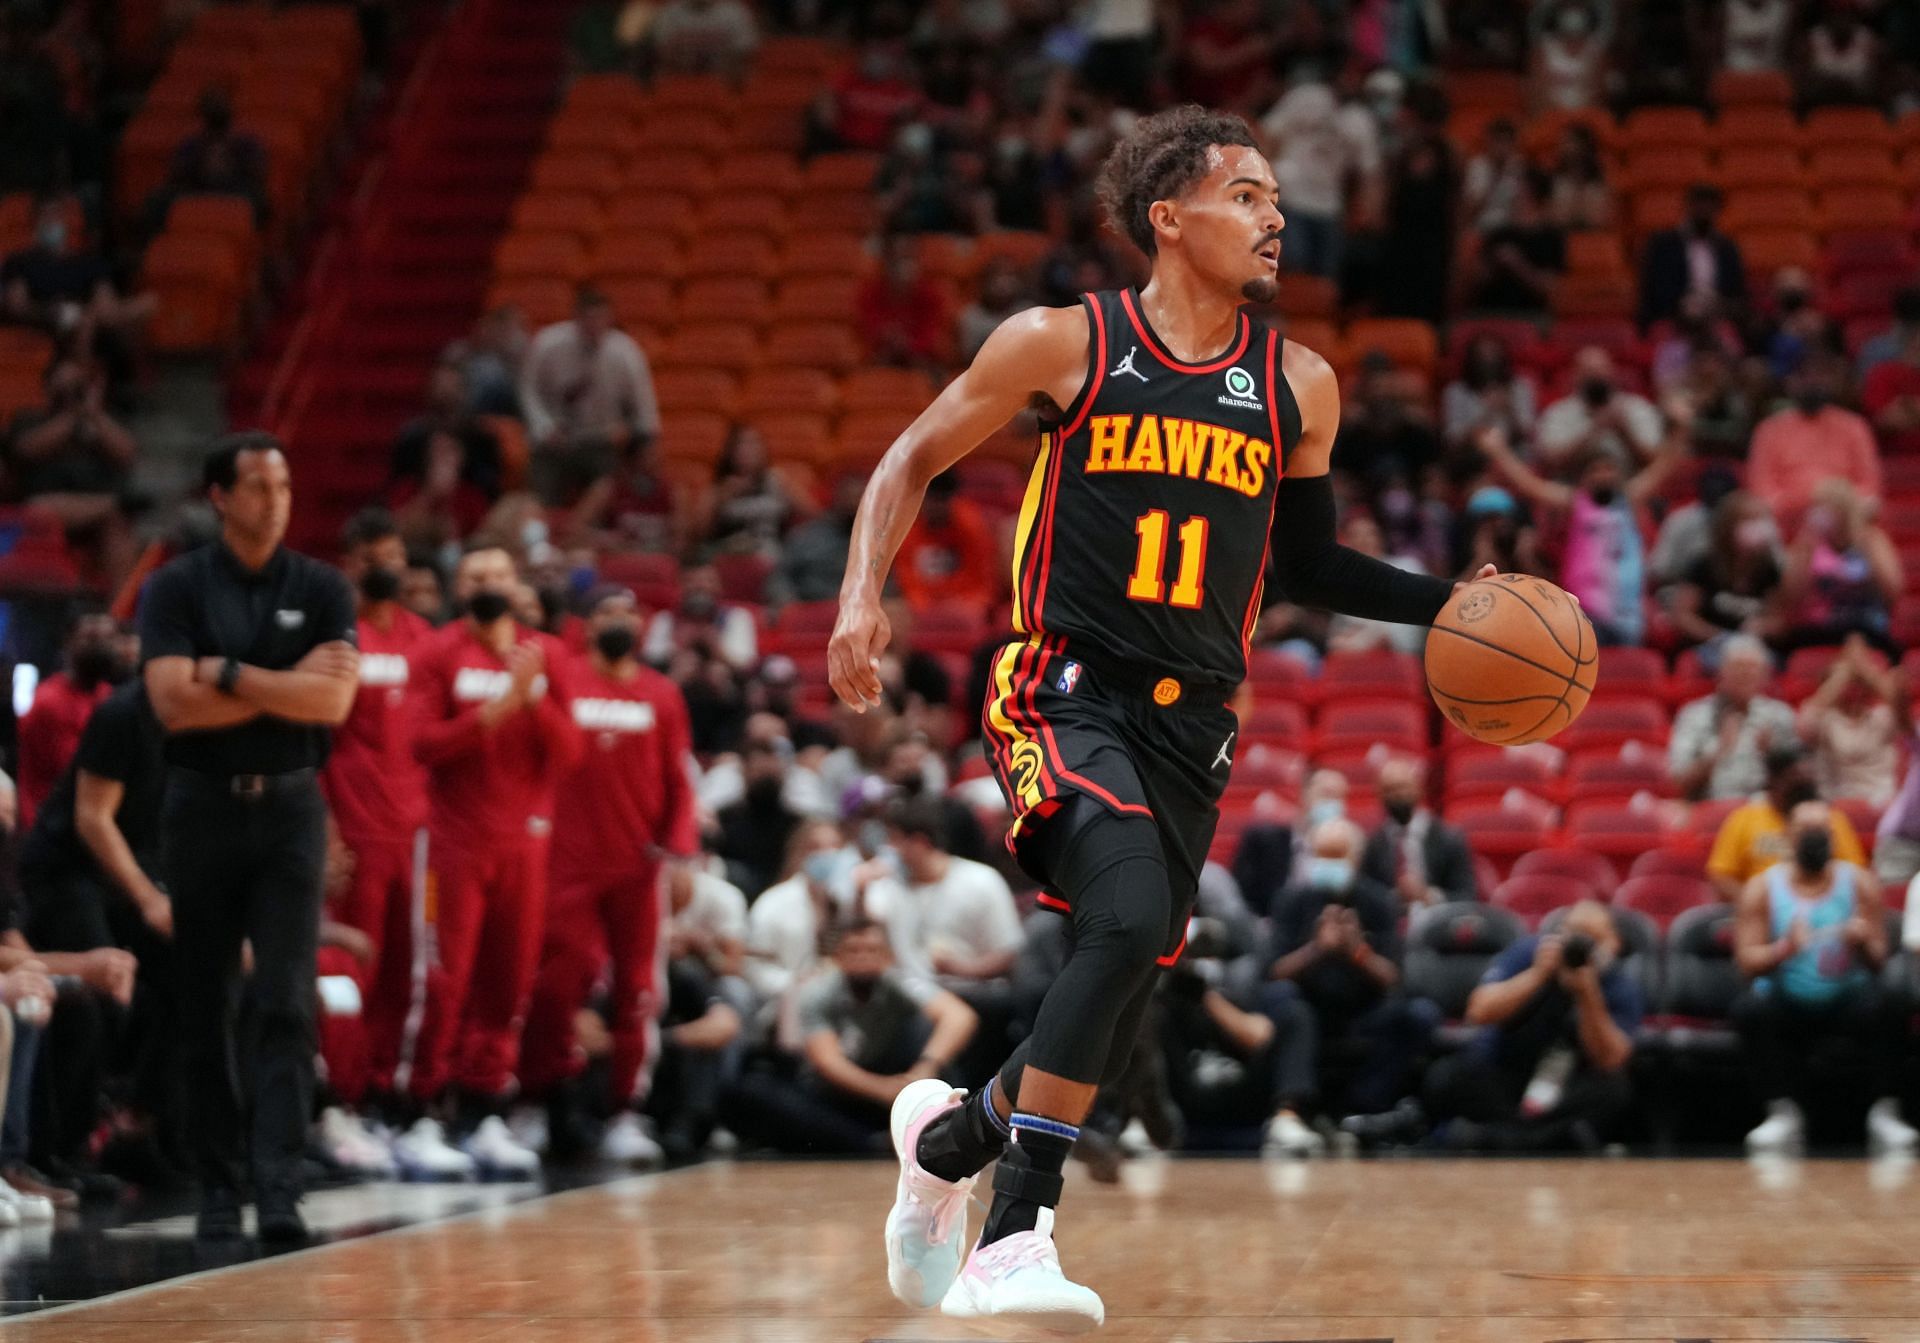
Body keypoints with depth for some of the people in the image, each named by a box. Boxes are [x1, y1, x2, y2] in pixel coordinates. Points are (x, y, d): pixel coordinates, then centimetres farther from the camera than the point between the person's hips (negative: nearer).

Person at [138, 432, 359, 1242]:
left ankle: (280, 1190, -13)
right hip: (202, 805, 0)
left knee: (285, 1005, -9)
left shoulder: (322, 590, 4)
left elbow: (334, 702, -9)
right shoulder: (176, 589, 0)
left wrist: (228, 674, -11)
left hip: (289, 807, 0)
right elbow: (174, 704, -13)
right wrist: (288, 685, -10)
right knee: (205, 1008, 5)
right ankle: (217, 1187, 14)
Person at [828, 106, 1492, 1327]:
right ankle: (1015, 1239, -22)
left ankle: (950, 1132, 34)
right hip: (1065, 696, -5)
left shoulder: (1298, 387, 9)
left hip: (1192, 723, 5)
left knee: (1125, 990, 5)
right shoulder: (1063, 344, -1)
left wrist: (1446, 606, 7)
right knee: (1131, 922, -27)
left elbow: (1307, 561, 20)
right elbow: (915, 460, 8)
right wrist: (864, 595, -7)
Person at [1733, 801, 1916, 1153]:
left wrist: (1863, 944, -26)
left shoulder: (1858, 883, 2)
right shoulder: (1762, 887, 1)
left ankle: (1884, 1112, -23)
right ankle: (1782, 1112, -23)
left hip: (1846, 1001, 0)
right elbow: (1747, 961, -8)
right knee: (1751, 1008, -32)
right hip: (1786, 1004, 0)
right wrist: (1784, 950, -29)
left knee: (1883, 1006, -32)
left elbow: (1877, 962, -2)